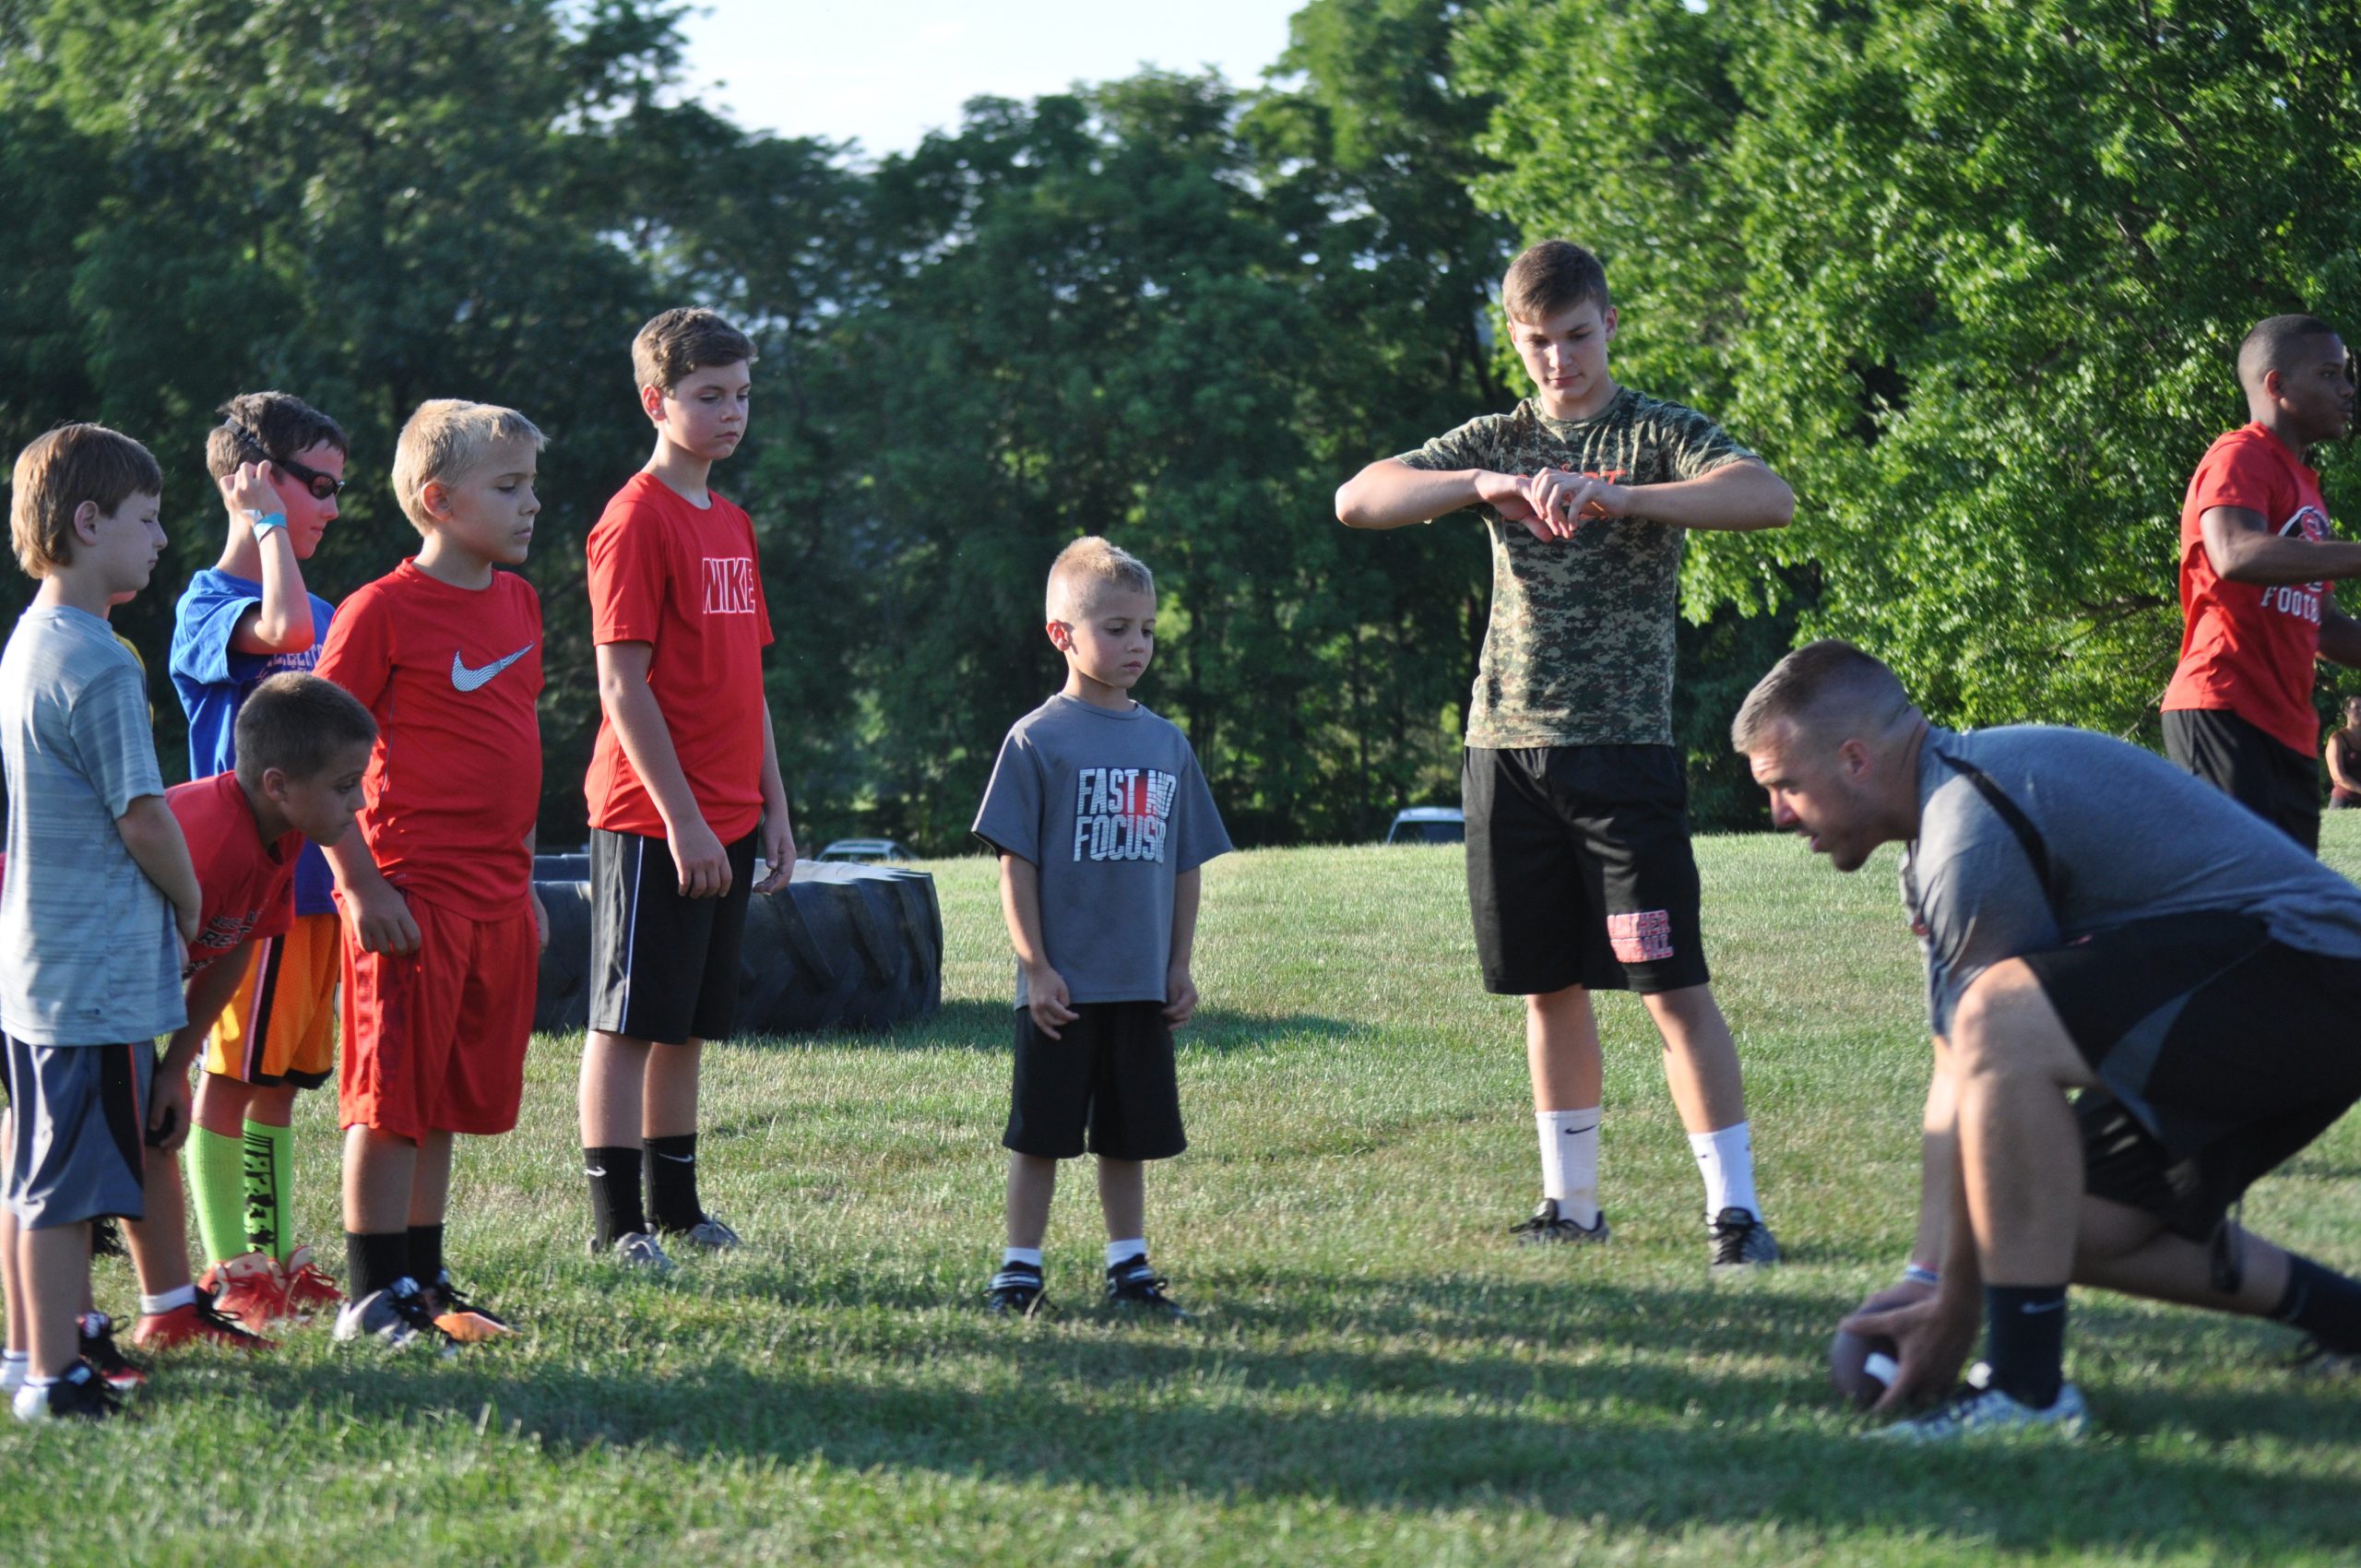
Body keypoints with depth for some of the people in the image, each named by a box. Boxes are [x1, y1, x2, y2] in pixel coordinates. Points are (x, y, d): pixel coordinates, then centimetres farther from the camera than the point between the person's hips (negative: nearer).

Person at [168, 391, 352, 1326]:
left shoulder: (326, 611, 15)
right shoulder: (208, 604, -10)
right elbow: (282, 630, -32)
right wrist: (270, 523, -19)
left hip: (311, 880, 8)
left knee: (281, 1079, 12)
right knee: (230, 1074, -2)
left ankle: (275, 1256, 18)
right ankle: (229, 1270, 2)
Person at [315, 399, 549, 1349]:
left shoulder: (516, 601, 12)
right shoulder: (384, 611, -11)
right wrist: (364, 885, -15)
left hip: (496, 897, 7)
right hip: (413, 895, -7)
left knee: (453, 1100, 12)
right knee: (393, 1101, -3)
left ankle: (423, 1281, 21)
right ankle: (373, 1298, 3)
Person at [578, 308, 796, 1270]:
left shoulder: (729, 524, 15)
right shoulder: (636, 522, -11)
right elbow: (623, 687, -15)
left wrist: (773, 810, 15)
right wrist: (682, 818, -18)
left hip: (725, 821, 8)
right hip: (653, 820, -8)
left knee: (690, 1024, 13)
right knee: (628, 1020, -3)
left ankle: (676, 1204, 21)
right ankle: (616, 1220, 0)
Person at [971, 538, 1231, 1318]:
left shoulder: (1166, 744, 8)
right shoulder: (1038, 739, -7)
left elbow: (1186, 864, 13)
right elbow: (1016, 862, -8)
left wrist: (1180, 964, 9)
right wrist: (1036, 965, -12)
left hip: (1142, 984, 4)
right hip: (1062, 986, -4)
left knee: (1128, 1135, 11)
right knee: (1040, 1134, 2)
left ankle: (1129, 1268, 20)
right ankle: (1019, 1270, 10)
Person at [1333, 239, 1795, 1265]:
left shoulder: (1661, 434, -1)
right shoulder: (1499, 442, 12)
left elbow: (1769, 498, -20)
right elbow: (1357, 500, 1)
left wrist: (1618, 497, -32)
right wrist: (1484, 487, -17)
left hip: (1621, 746, -4)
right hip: (1508, 747, 4)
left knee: (1671, 982, -9)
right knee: (1550, 985, 10)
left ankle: (1734, 1208, -7)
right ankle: (1572, 1201, 19)